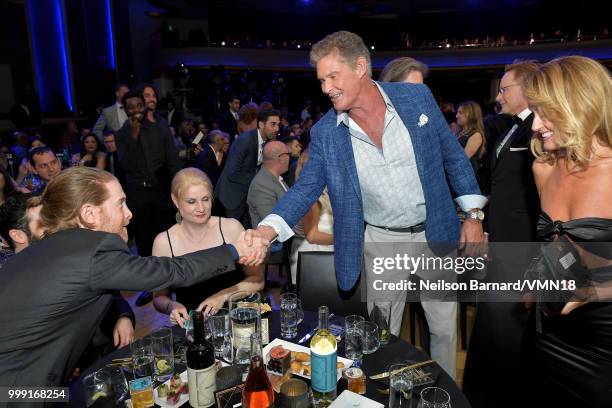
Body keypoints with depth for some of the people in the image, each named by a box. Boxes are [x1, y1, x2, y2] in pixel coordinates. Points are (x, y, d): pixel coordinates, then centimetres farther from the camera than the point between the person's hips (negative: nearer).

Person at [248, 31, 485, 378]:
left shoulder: (417, 97, -8)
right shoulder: (325, 132, -8)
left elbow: (453, 156, 0)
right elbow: (306, 188, -5)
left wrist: (473, 215, -2)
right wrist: (268, 229, -22)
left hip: (436, 233, 1)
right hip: (381, 243, 0)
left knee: (445, 327, 17)